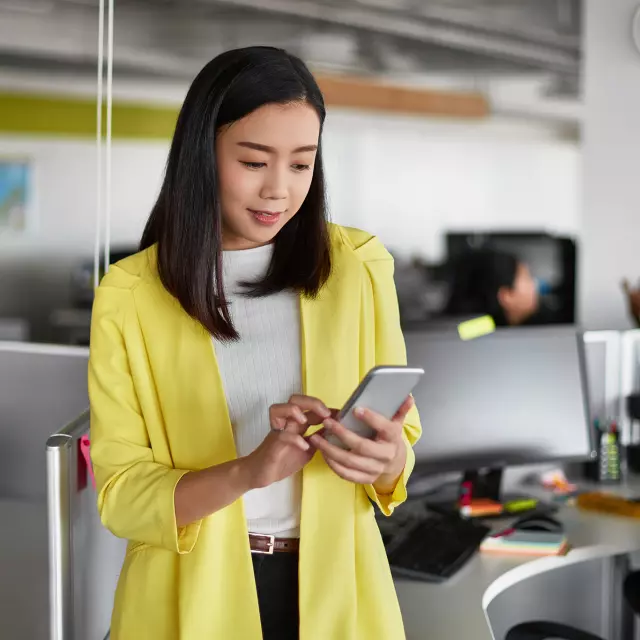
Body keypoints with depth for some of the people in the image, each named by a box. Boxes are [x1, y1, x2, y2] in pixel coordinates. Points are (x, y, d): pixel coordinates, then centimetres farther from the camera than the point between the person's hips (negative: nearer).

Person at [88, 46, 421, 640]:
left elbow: (402, 437, 1)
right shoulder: (129, 294, -9)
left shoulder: (357, 266, -4)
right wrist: (249, 470, -27)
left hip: (333, 584, 1)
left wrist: (387, 459, -22)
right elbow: (120, 495, -10)